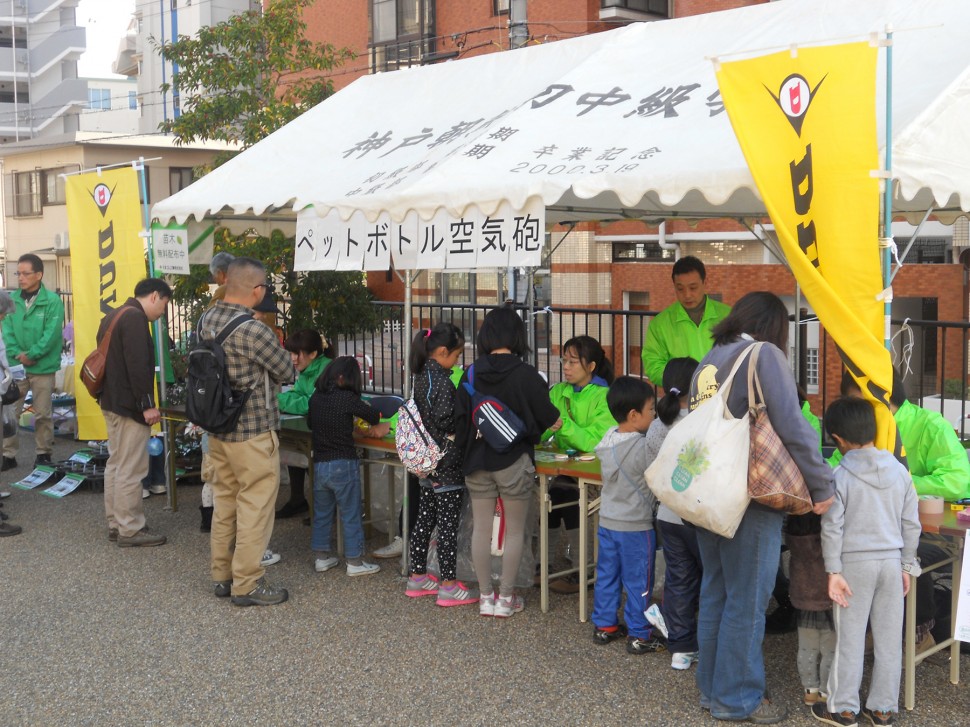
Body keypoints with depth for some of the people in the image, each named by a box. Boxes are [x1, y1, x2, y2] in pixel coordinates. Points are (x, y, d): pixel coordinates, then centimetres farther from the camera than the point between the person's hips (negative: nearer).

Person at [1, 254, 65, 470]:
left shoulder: (52, 301, -9)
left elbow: (52, 333, -13)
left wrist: (31, 355, -16)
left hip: (42, 367, -3)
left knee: (43, 414, 8)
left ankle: (44, 454, 21)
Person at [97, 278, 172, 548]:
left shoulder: (115, 315, 16)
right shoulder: (135, 318, -17)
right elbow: (138, 366, -24)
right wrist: (147, 404, -21)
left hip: (111, 402, 11)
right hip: (129, 405, -11)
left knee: (116, 465, 15)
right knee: (131, 470, -5)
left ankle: (116, 524, 23)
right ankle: (130, 530, 0)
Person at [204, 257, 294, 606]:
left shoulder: (206, 320, 1)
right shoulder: (253, 331, -22)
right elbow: (287, 372, -10)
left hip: (218, 430, 8)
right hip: (253, 432, -8)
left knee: (224, 502, 17)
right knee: (255, 506, 2)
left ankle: (222, 575, 27)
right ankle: (247, 584, 9)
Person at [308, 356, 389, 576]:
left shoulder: (315, 398, 2)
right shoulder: (347, 398, -16)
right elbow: (373, 415, -5)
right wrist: (375, 425, 17)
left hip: (319, 464, 6)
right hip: (343, 465, -6)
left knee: (322, 513, 16)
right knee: (350, 515, 4)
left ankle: (322, 557, 25)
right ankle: (354, 562, 10)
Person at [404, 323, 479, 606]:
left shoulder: (422, 377, 8)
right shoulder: (442, 382, -19)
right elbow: (444, 421, -24)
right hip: (446, 463, -9)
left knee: (425, 519, 15)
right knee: (449, 524, -2)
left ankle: (417, 577, 24)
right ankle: (448, 586, 4)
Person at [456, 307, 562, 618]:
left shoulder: (471, 374, -2)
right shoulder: (525, 375, -12)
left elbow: (461, 421, 3)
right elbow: (547, 418, -3)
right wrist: (556, 421, 20)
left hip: (477, 461, 3)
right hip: (514, 461, -3)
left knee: (481, 528, 10)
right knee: (514, 530, 8)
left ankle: (486, 596, 18)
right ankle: (506, 597, 13)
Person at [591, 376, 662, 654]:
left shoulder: (607, 440, 0)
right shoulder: (643, 448, -22)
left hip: (607, 521, 7)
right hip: (636, 525, -7)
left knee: (607, 575, 17)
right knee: (638, 582, 5)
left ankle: (604, 625, 27)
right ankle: (639, 636, 13)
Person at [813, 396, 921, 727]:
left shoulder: (840, 476, -10)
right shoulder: (900, 471, 2)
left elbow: (832, 528, -12)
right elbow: (911, 524, 6)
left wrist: (833, 571, -7)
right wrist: (906, 565, 15)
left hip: (854, 563, -4)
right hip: (891, 562, 4)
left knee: (850, 638, 4)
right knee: (888, 637, 9)